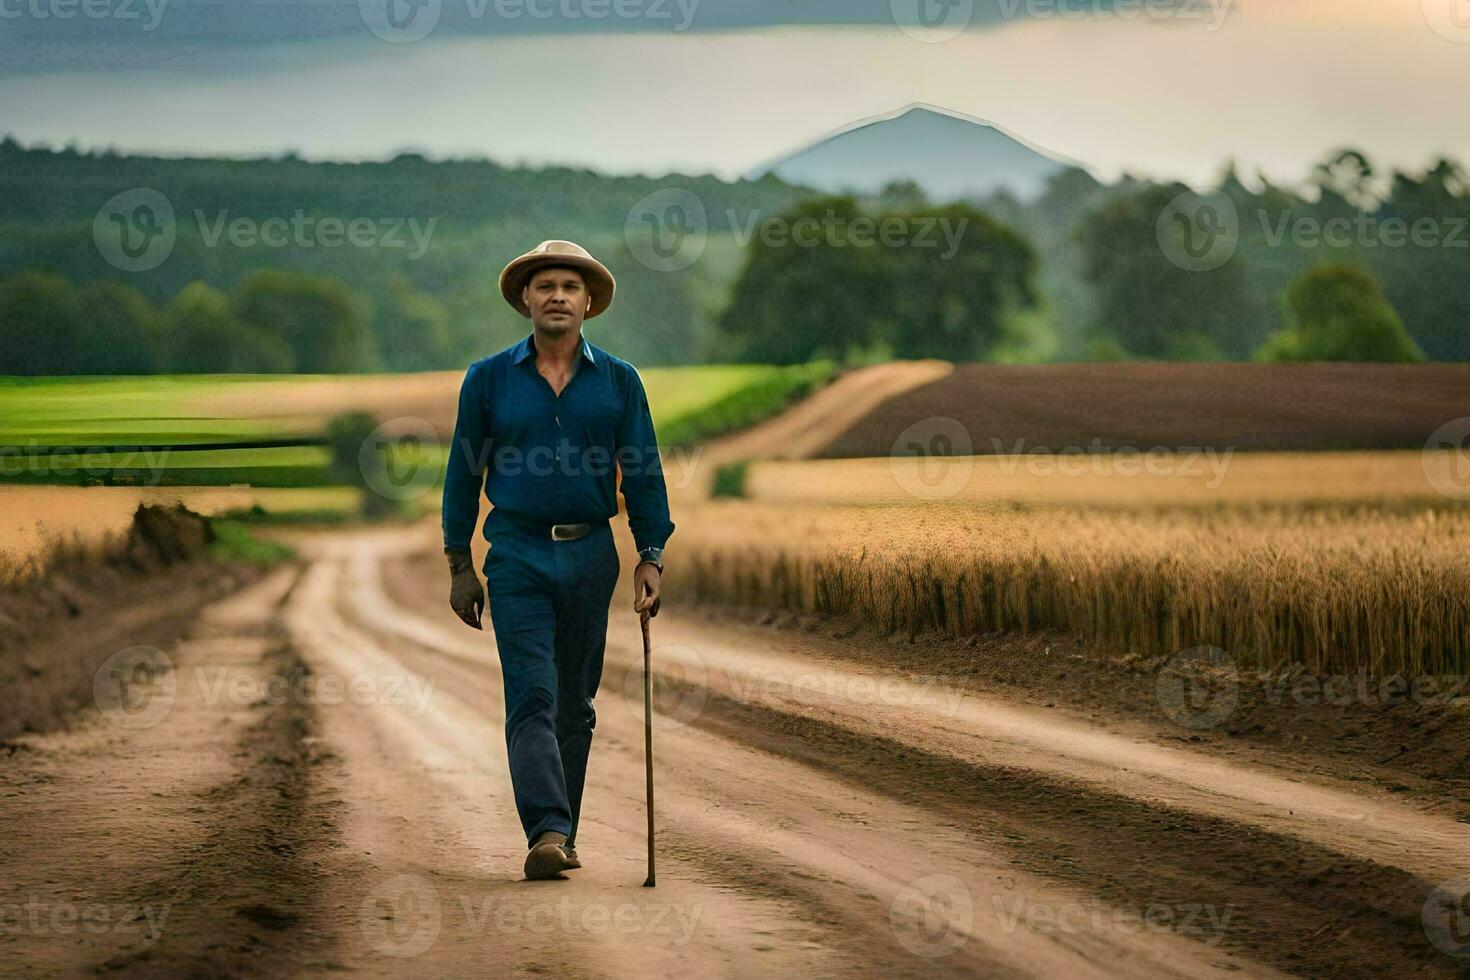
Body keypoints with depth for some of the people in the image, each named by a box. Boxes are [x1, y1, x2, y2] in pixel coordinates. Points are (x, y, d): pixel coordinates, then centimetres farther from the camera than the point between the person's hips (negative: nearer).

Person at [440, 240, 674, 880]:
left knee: (575, 702, 7)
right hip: (517, 556, -2)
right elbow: (464, 473, 8)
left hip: (590, 556, 2)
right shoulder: (488, 380, 4)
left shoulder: (618, 381, 6)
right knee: (531, 697, -13)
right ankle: (546, 832, -22)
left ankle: (561, 834, 16)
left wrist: (651, 557, -2)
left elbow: (644, 474, 7)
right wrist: (460, 565, 5)